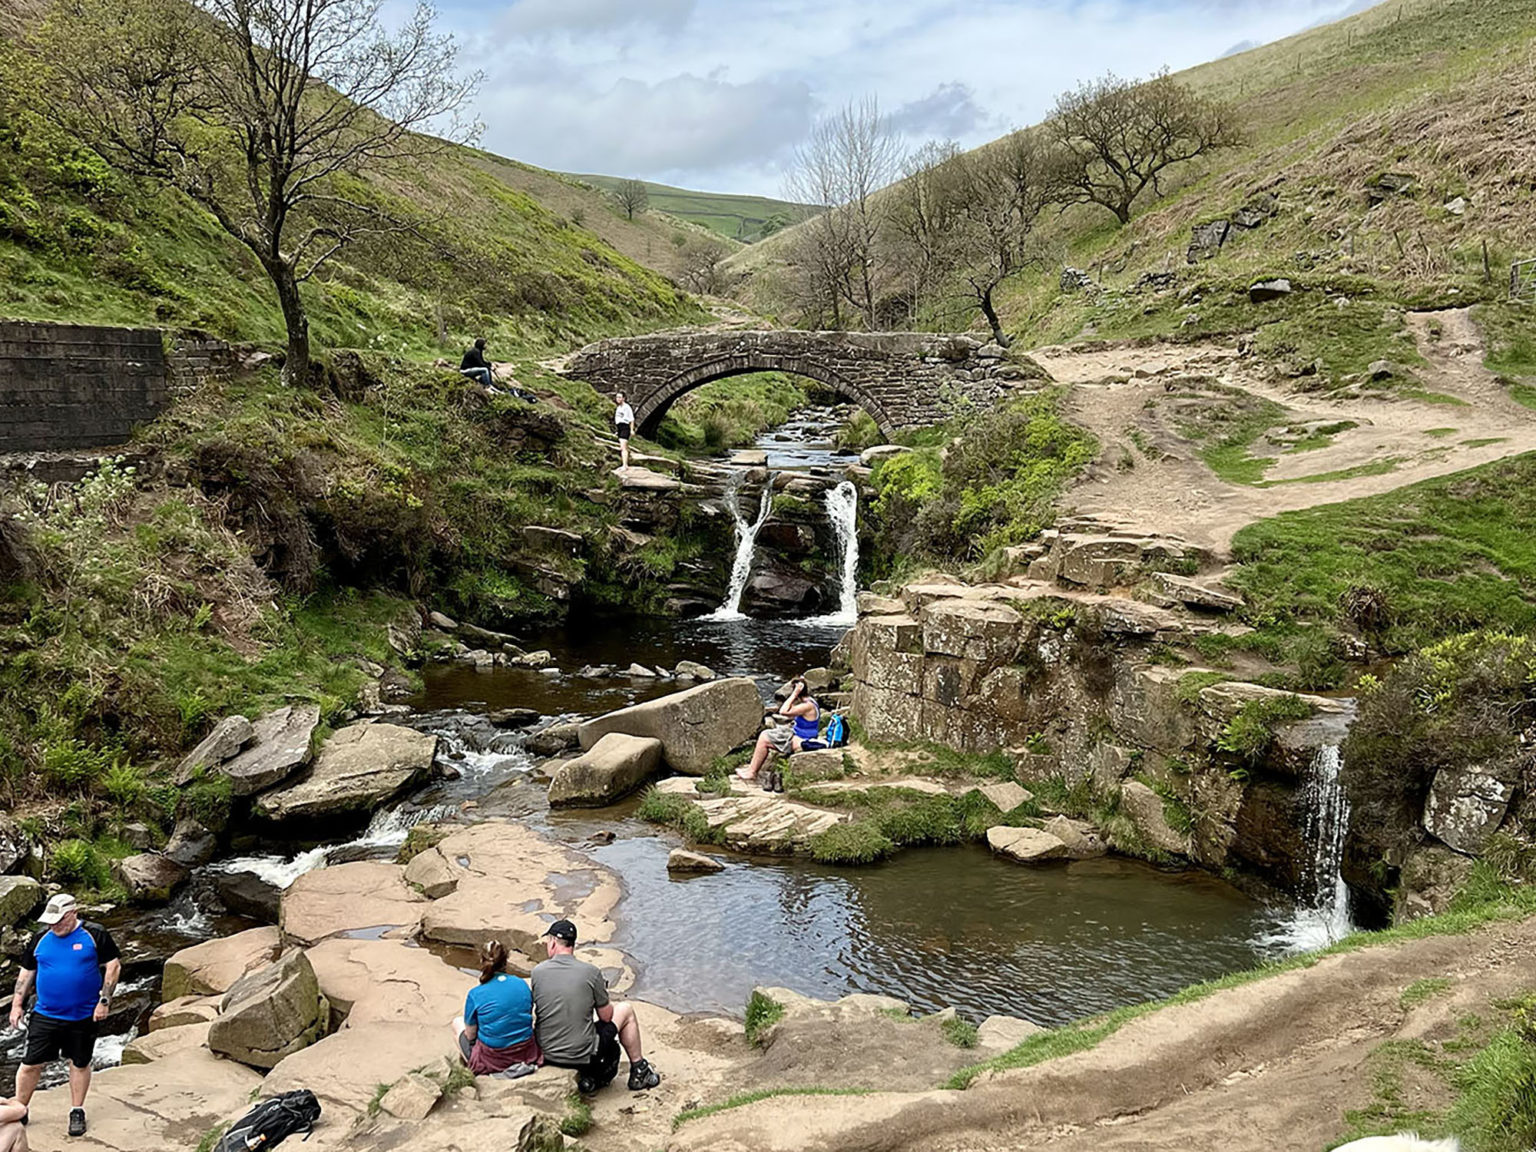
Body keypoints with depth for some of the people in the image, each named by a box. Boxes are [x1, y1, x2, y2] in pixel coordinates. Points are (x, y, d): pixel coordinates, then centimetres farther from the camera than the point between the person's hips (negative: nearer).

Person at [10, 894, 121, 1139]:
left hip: (83, 1016, -2)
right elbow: (27, 973, 12)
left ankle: (77, 1111, 26)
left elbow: (113, 965, -6)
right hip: (45, 1015, 2)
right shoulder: (41, 939, 2)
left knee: (80, 1063, 10)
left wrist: (105, 1001, -11)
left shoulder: (94, 935, -8)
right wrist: (17, 1004, 6)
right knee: (31, 1063, 2)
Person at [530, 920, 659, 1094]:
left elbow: (536, 1012, 9)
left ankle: (587, 1076, 26)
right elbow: (606, 1016, -2)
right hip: (583, 1056, -3)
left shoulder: (537, 972, -6)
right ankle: (639, 1071, 31)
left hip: (546, 1055, 3)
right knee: (626, 1010, 20)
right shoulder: (590, 972, -12)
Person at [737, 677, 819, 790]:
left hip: (799, 743, -11)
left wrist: (795, 694, -26)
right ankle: (753, 768, 15)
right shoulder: (808, 701, 8)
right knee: (765, 734, 14)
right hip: (797, 735, 11)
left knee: (764, 739, -6)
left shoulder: (808, 706, -25)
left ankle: (752, 772, 5)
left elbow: (784, 711, -29)